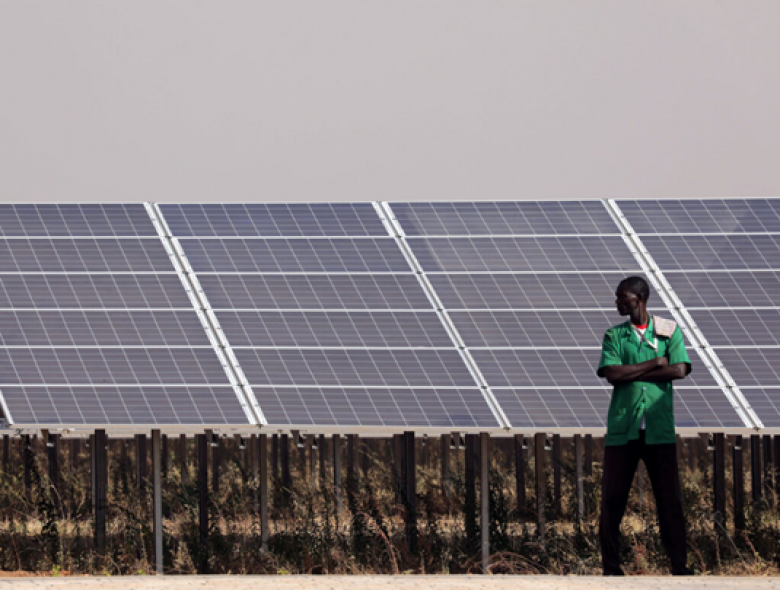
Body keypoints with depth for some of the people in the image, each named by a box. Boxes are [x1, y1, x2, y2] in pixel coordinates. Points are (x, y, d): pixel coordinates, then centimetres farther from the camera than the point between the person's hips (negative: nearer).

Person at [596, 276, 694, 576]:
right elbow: (612, 374, -6)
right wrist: (655, 364, -7)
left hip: (660, 429, -1)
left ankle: (680, 565, 2)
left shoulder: (669, 331, 8)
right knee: (612, 498, -2)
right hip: (622, 428, 1)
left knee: (670, 498, -2)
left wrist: (632, 373, -7)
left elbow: (679, 370, -7)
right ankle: (611, 567, 4)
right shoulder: (614, 336, 10)